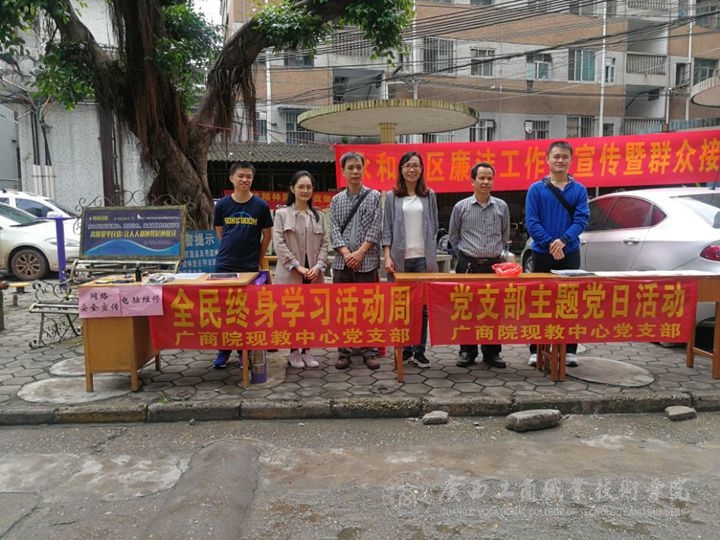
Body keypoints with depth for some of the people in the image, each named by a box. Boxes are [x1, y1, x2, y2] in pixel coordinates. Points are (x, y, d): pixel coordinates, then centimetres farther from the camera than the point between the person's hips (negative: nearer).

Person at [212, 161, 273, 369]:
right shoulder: (222, 204, 1)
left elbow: (267, 235, 5)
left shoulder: (260, 205, -3)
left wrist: (258, 258, 7)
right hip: (224, 265, 1)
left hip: (250, 266, -1)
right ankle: (223, 351, 18)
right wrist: (231, 249, 11)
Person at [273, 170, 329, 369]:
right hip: (290, 273, -3)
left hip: (313, 273, 3)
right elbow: (279, 244, -7)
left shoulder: (317, 215, 12)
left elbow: (324, 243, 9)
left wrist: (318, 266, -8)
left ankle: (307, 351, 18)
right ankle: (294, 352, 15)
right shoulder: (282, 213, 1)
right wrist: (298, 267, -14)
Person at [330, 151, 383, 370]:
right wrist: (346, 253, -12)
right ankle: (344, 351, 13)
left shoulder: (374, 196, 5)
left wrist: (360, 253, -13)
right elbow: (334, 230, 3)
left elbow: (376, 229, -4)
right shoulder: (336, 200, 11)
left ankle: (368, 350, 12)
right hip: (342, 262, 2)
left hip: (367, 261, -2)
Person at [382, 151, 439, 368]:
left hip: (423, 258, 1)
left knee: (423, 305, 0)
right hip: (400, 258, 0)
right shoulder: (392, 196, 7)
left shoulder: (429, 195, 11)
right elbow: (387, 228, 4)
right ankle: (404, 349, 14)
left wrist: (432, 256, 6)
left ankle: (419, 351, 9)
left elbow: (433, 227, 12)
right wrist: (387, 257, -5)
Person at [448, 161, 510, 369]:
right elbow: (453, 237, 10)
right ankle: (467, 352, 14)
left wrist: (495, 253, 11)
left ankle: (492, 353, 14)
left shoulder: (502, 207, 6)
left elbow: (505, 236, 16)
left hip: (494, 264, 1)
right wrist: (465, 255, 7)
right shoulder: (461, 207, 1)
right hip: (468, 265, -1)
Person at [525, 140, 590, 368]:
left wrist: (563, 240, -21)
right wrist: (550, 243, -19)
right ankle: (536, 350, 14)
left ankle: (570, 350, 16)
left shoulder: (579, 189, 5)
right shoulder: (536, 189, 1)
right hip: (542, 253, -1)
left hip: (570, 253, 1)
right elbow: (531, 221, -7)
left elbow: (582, 219, -5)